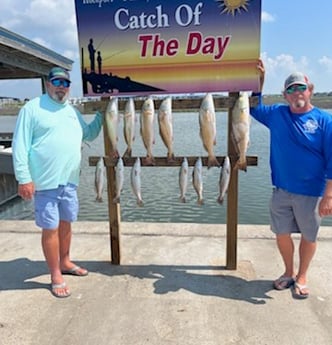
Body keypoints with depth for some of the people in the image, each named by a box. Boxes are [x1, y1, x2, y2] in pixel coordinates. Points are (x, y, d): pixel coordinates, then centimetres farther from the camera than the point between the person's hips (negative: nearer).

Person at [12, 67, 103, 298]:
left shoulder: (73, 111, 15)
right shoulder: (32, 108, -5)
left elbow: (89, 134, 25)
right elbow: (20, 145, -9)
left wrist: (101, 115, 13)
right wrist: (24, 178, -15)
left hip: (69, 181, 6)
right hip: (45, 182, -6)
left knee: (66, 222, 16)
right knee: (50, 227, 1)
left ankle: (65, 263, 34)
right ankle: (56, 276, 13)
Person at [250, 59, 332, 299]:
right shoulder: (277, 115, 2)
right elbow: (254, 108, 19)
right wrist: (259, 81, 6)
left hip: (310, 193, -3)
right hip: (281, 190, 3)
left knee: (308, 236, 12)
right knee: (282, 233, 13)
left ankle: (302, 277, 34)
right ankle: (289, 272, 36)